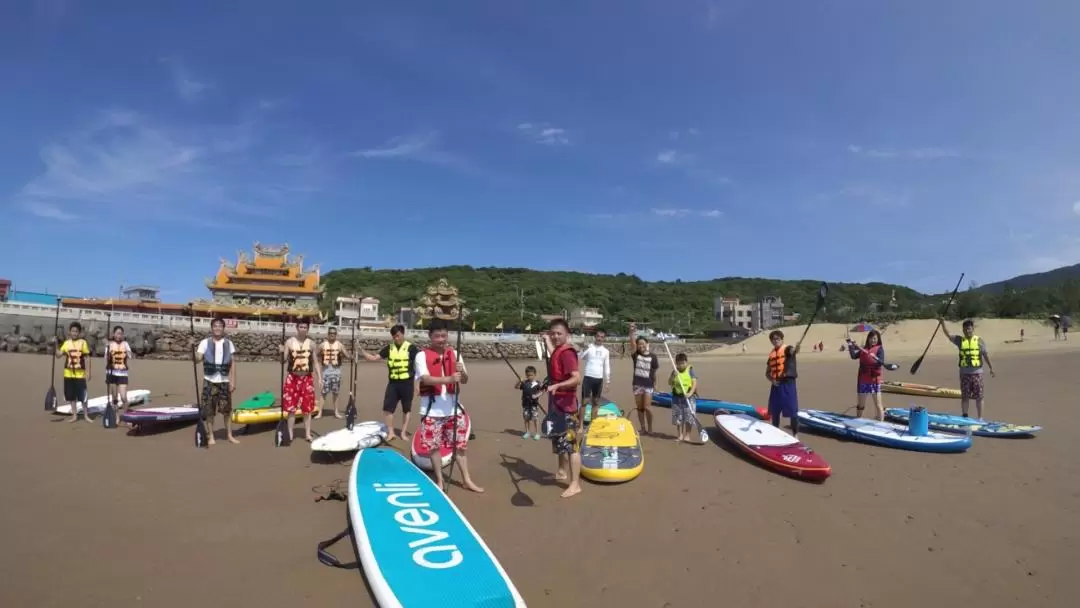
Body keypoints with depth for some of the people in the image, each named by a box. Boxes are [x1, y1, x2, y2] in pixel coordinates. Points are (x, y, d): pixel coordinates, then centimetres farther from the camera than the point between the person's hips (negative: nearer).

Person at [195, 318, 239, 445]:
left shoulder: (228, 343, 5)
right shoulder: (205, 342, 0)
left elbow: (232, 363, 5)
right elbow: (198, 358, -10)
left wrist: (233, 381, 0)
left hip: (224, 381, 1)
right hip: (209, 381, -1)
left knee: (227, 409, 6)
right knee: (209, 410, 3)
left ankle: (229, 435, 16)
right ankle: (210, 436, 14)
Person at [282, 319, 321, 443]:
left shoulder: (311, 344, 3)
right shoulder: (289, 342, -2)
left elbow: (315, 362, 8)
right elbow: (284, 360, -3)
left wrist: (319, 377, 1)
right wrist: (282, 353, -24)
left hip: (307, 379, 1)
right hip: (293, 378, -1)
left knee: (307, 409, 6)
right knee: (291, 408, 3)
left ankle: (307, 434, 16)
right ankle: (290, 434, 16)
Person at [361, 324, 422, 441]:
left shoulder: (411, 348, -6)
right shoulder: (389, 348, 5)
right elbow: (374, 358, 6)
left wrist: (417, 384, -5)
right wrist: (363, 353, -11)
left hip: (407, 383, -3)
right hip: (393, 383, 3)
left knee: (406, 409, 8)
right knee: (388, 407, 2)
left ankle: (404, 432, 21)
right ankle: (391, 432, 16)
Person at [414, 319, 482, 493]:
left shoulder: (454, 354, 6)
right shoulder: (422, 355, -7)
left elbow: (464, 380, 5)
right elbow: (425, 379, -22)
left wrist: (462, 373, -19)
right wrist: (449, 378, -35)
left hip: (453, 407, 4)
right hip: (432, 409, -3)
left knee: (461, 443, 7)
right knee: (434, 446, 6)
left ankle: (467, 479, 20)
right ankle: (439, 480, 22)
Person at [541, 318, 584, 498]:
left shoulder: (567, 352, -19)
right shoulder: (557, 351, 8)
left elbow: (577, 378, -27)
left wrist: (557, 386, -40)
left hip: (566, 405, -10)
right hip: (557, 403, 10)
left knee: (571, 444, -7)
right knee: (559, 440, 22)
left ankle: (575, 484, -3)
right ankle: (562, 471, 39)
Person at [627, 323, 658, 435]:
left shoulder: (652, 357, -2)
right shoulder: (635, 354, 0)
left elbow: (655, 371, 4)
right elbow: (632, 343, -15)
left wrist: (654, 383, 5)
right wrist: (632, 331, -28)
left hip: (648, 385, -2)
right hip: (637, 384, 2)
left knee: (647, 407, -6)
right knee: (639, 408, 8)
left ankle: (650, 428, 11)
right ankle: (643, 428, 19)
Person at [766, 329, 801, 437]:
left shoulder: (787, 349, -5)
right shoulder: (771, 354, 12)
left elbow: (794, 351, -32)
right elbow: (767, 372, 17)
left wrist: (797, 347, -56)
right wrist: (772, 380, -3)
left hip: (788, 383, -6)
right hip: (776, 384, 6)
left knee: (792, 411, 0)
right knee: (774, 410, 13)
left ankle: (795, 434, 13)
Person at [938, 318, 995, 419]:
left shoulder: (979, 341, 1)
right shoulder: (960, 340, 4)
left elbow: (986, 355, 4)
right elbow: (948, 334, -8)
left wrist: (991, 368, 3)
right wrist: (943, 323, -22)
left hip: (977, 373, -1)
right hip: (964, 373, 1)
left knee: (979, 397, 4)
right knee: (964, 396, 8)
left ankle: (980, 418, 14)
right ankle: (964, 417, 18)